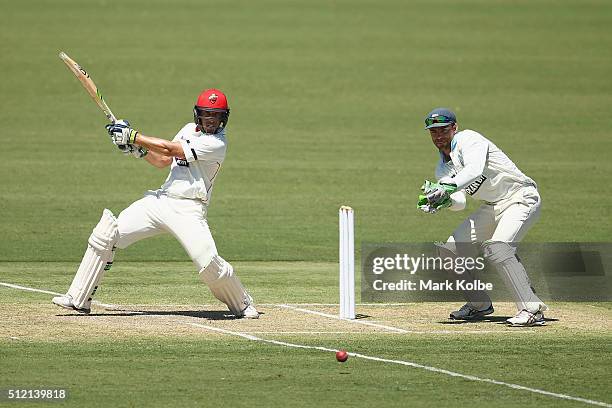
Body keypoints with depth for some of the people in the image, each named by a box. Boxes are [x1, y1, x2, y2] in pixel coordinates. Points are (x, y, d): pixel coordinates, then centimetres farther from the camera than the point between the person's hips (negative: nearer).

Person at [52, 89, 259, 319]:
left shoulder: (216, 143, -12)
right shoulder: (189, 129, 16)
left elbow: (169, 149, -16)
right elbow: (163, 161, 19)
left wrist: (132, 136, -12)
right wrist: (139, 149, 1)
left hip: (188, 209, -7)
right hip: (161, 200, 7)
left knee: (209, 264, -23)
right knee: (105, 234, -6)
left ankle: (243, 305, 7)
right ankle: (78, 299, 0)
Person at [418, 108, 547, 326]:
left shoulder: (468, 140, -15)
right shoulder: (442, 167, 10)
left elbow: (475, 169, -36)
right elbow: (459, 202, -2)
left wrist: (448, 187, -50)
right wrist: (441, 200, -24)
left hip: (520, 198, -9)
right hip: (492, 207, 9)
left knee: (497, 248, -30)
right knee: (452, 249, 4)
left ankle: (532, 309, -28)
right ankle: (479, 305, 19)